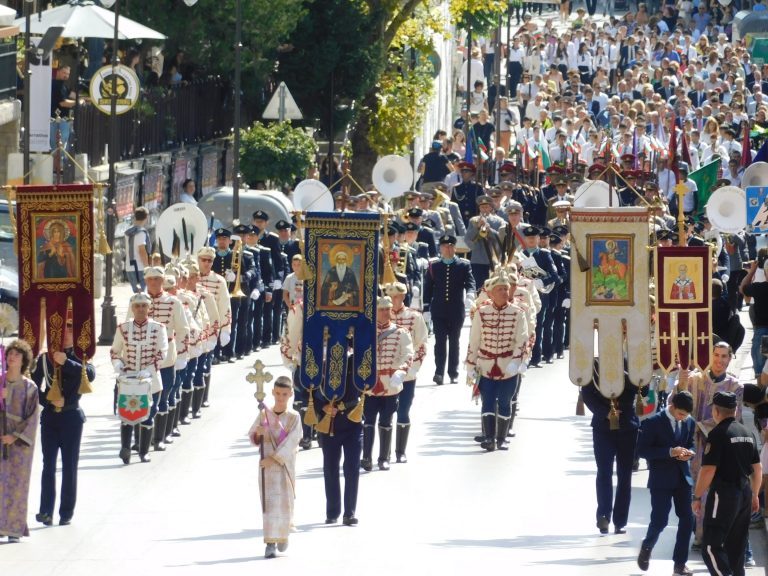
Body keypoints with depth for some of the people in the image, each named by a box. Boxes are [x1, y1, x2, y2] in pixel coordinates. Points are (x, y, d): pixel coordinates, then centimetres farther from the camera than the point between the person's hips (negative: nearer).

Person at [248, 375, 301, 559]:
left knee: (285, 501, 3)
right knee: (269, 502, -4)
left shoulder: (294, 417, -3)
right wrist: (258, 433, -14)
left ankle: (283, 535, 27)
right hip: (267, 467, 1)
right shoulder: (264, 414, 2)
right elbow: (252, 436, 9)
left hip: (285, 465, -1)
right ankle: (270, 543, -5)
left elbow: (290, 442, -11)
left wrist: (274, 458, -19)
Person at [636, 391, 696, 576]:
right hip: (661, 478, -5)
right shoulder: (653, 422, -11)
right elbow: (642, 450, -12)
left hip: (683, 477, 5)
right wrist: (670, 452, -22)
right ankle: (646, 548, 26)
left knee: (687, 519, 0)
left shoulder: (690, 422, 4)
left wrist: (688, 453, -8)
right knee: (660, 521, -6)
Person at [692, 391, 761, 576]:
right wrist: (754, 495, 27)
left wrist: (697, 497, -9)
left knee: (711, 546, -9)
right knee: (737, 546, 16)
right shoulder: (747, 433, 11)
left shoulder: (718, 434, -12)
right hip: (745, 492, 8)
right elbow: (758, 468, 17)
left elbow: (708, 470, -17)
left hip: (724, 493, -8)